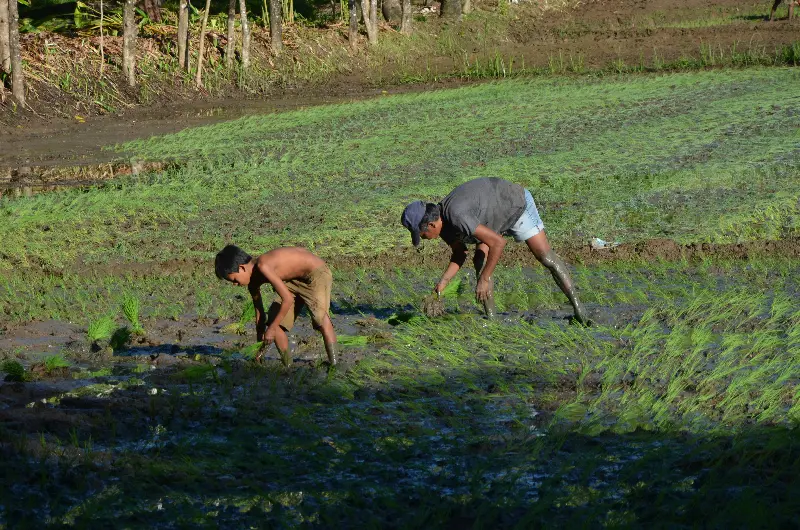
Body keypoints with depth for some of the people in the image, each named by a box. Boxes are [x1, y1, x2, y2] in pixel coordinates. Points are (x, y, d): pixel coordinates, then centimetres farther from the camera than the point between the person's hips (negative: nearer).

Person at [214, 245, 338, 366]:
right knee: (273, 319, 2)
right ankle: (287, 367, 11)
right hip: (294, 280, 9)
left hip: (316, 273, -9)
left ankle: (333, 365, -27)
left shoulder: (263, 267, -31)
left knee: (319, 316, -28)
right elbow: (259, 312, 10)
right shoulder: (253, 281, -3)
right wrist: (260, 343, 13)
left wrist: (271, 329, -21)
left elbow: (288, 299, -30)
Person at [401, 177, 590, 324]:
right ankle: (490, 317, -9)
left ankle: (577, 306, -7)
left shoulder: (457, 216, -41)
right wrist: (441, 285, -9)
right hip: (497, 214, 8)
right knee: (480, 260, -11)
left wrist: (484, 280, -33)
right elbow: (459, 254, 2)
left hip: (517, 203, -8)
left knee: (546, 257, -12)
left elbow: (498, 243, -40)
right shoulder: (442, 224, -13)